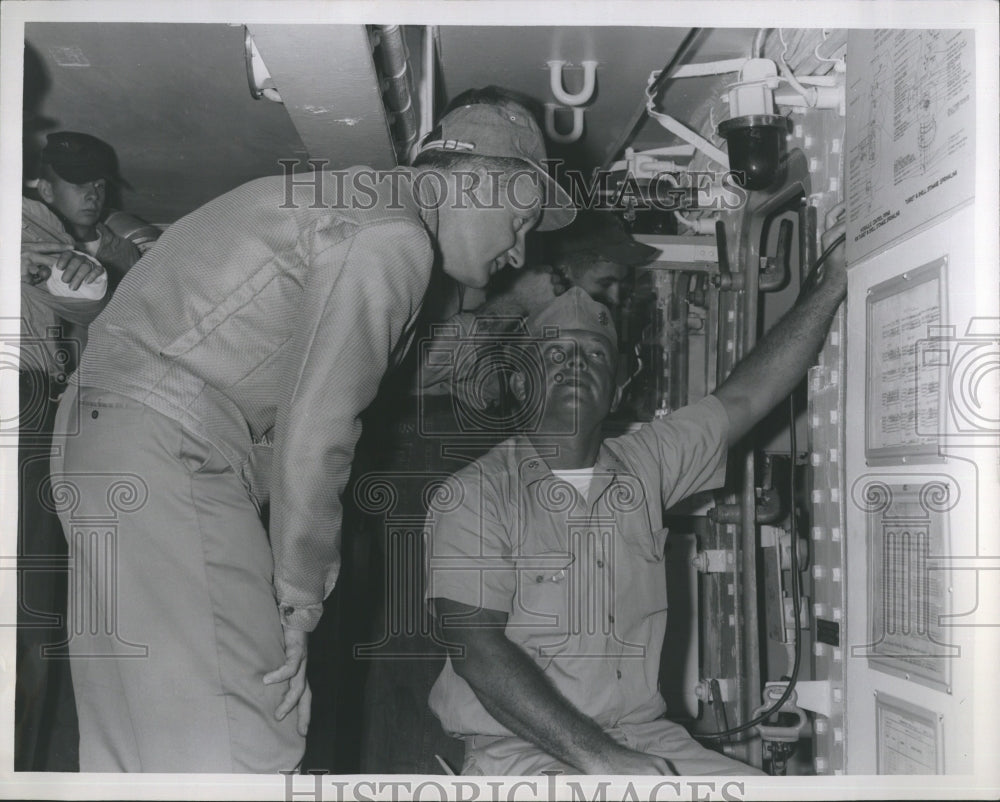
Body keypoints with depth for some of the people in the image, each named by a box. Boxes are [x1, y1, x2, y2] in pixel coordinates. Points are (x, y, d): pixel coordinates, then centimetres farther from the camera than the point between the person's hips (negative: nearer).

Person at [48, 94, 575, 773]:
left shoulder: (349, 202, 20)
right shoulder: (395, 239, -12)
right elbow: (313, 436, -17)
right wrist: (301, 597, -6)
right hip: (168, 446, -11)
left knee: (146, 739, 12)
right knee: (239, 747, -12)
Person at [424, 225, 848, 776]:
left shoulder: (643, 466, 12)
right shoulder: (473, 496, -5)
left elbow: (745, 398, 9)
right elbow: (476, 650, -13)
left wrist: (834, 283, 4)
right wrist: (595, 755, -22)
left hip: (644, 738, 6)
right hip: (520, 747, -6)